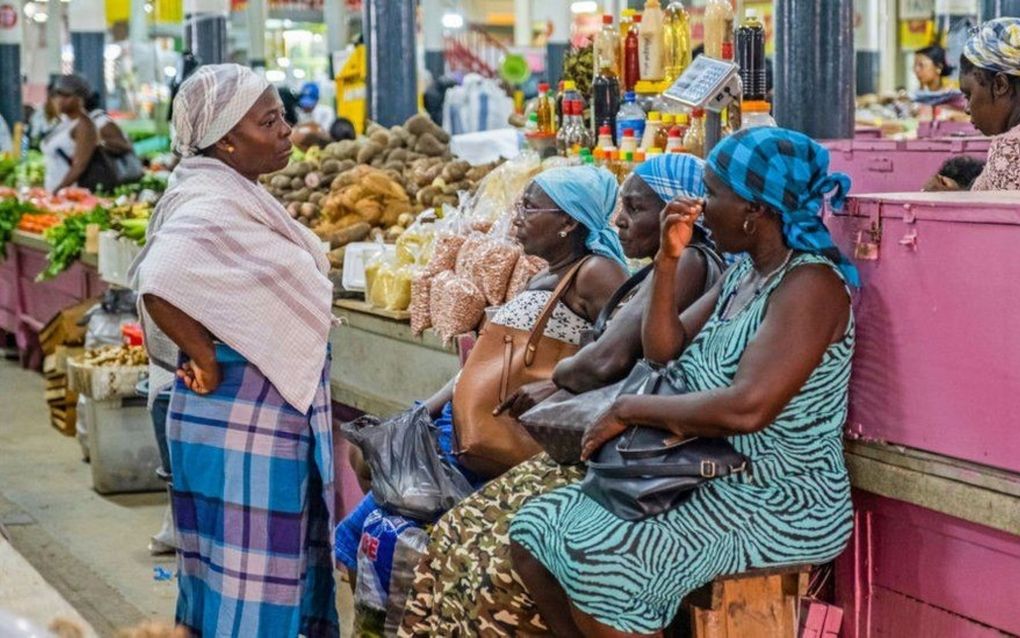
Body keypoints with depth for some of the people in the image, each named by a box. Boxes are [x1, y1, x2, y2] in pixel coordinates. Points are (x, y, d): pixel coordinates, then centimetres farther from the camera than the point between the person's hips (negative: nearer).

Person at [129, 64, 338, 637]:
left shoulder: (241, 196, 11)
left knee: (282, 564, 18)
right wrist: (206, 360, -23)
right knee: (251, 583, -2)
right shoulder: (212, 204, -20)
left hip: (277, 412, 10)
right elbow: (161, 285, -35)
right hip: (243, 420, -10)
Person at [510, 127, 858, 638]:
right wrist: (669, 259, -1)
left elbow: (746, 408, -30)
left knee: (598, 555, -27)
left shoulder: (809, 283, -18)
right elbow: (663, 352, 13)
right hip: (709, 480, 9)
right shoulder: (744, 272, 11)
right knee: (535, 528, 0)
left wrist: (630, 408, -18)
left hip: (778, 502, -9)